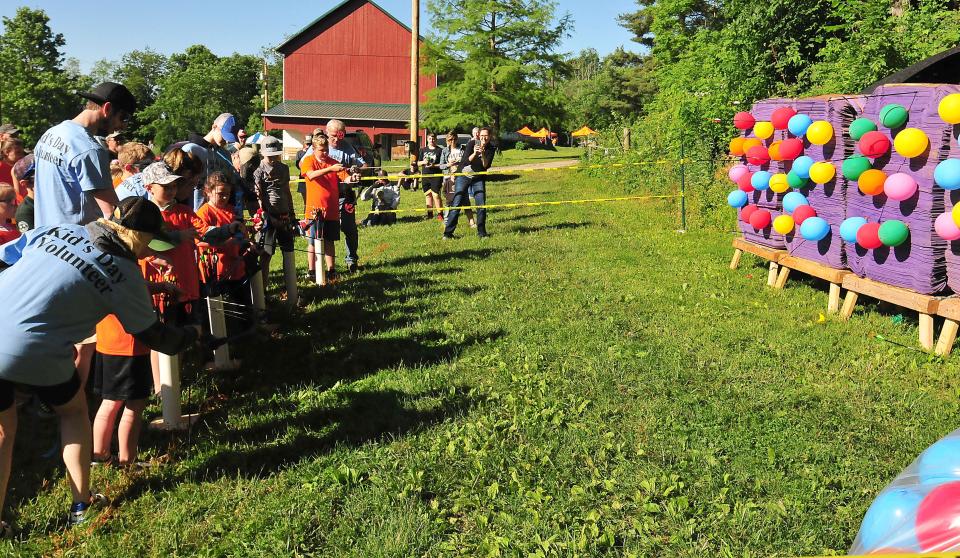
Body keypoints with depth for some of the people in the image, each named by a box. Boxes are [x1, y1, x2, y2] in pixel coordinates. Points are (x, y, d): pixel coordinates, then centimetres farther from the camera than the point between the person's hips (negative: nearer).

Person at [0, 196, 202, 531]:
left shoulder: (55, 229, 10)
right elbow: (153, 336, 10)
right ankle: (81, 505, 32)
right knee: (74, 411, 26)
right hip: (34, 352, -4)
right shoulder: (124, 272, 0)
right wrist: (191, 336, 28)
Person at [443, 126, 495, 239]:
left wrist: (482, 155, -30)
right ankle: (448, 232, -4)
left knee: (481, 205, -2)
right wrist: (474, 153, -36)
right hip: (463, 176, -3)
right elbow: (465, 161, -20)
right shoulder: (472, 143, -11)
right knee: (456, 204, -6)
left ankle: (481, 232, 11)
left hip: (478, 178, 3)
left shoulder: (491, 149, -3)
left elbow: (486, 166, -15)